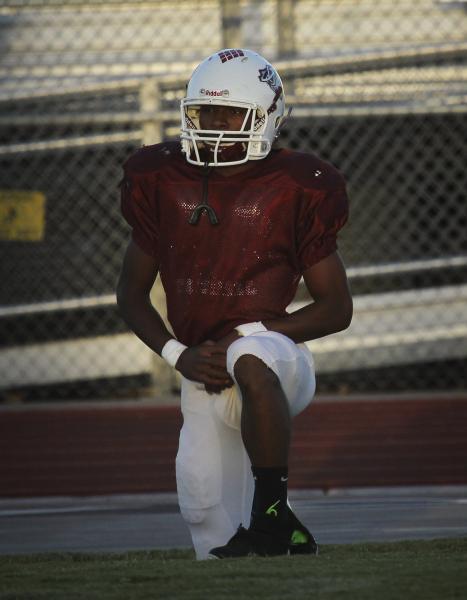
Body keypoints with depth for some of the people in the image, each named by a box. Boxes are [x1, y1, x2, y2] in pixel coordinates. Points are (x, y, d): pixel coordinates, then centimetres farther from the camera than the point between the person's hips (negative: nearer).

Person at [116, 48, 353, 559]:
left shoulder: (294, 190, -5)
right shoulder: (164, 184, 6)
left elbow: (337, 308, -1)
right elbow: (131, 294, 14)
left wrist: (249, 333, -14)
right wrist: (178, 354, -4)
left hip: (274, 352, -4)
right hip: (205, 378, 4)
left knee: (251, 359, -43)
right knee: (218, 545, -1)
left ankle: (273, 512, -35)